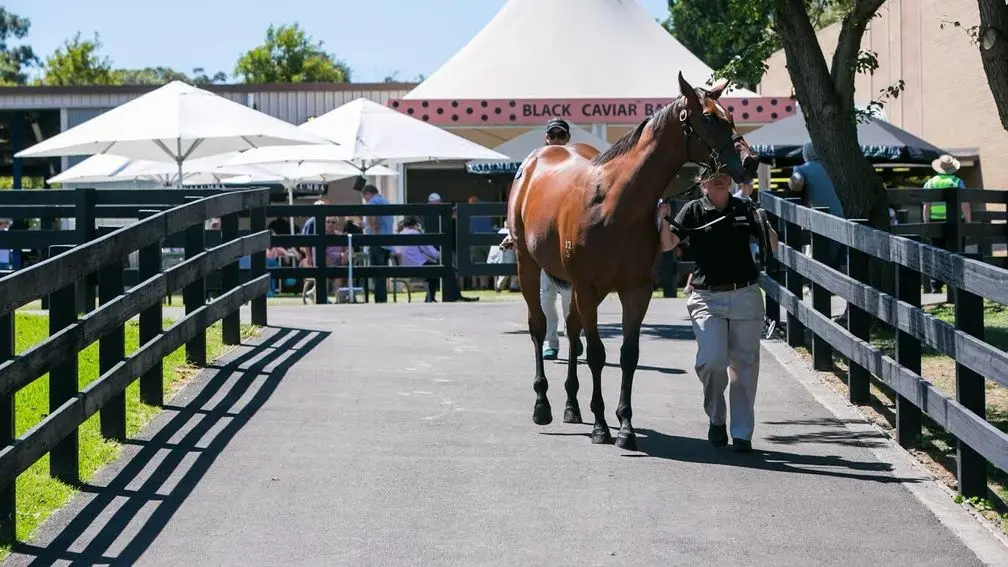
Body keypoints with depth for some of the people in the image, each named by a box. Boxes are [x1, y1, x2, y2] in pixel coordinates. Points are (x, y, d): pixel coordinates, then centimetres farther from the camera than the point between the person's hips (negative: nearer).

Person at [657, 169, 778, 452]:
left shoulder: (745, 209, 7)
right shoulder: (693, 211, 3)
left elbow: (772, 246, 2)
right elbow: (667, 244, -7)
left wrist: (765, 225, -18)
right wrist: (663, 219, -24)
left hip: (745, 296, 2)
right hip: (707, 298, -2)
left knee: (744, 363, 2)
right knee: (712, 359, -16)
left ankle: (742, 433, 12)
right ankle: (716, 419, 9)